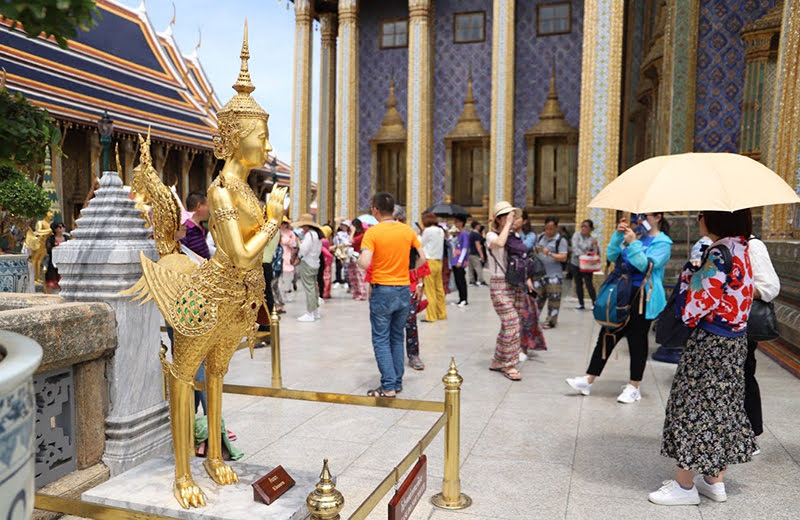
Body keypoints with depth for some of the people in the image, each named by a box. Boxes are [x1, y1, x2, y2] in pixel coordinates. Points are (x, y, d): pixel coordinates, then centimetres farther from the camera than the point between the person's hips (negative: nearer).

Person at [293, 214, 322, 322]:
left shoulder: (309, 234, -17)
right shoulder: (316, 233, 13)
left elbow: (303, 250, -22)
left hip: (307, 264, -10)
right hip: (315, 263, 10)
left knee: (308, 289, -6)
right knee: (314, 288, 16)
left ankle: (309, 314, -4)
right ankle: (315, 312, 24)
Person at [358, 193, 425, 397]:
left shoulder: (372, 232, -11)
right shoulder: (408, 230, 3)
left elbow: (364, 263, -20)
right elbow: (422, 258, 4)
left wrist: (358, 258, 1)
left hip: (382, 291, -5)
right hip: (404, 290, 5)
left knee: (381, 340, 3)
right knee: (397, 338, 16)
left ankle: (388, 386, 0)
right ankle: (397, 382, 21)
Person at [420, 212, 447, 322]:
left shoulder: (428, 231, -11)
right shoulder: (441, 231, 11)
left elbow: (420, 244, -3)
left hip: (429, 262, -7)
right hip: (439, 262, 7)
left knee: (430, 290, -3)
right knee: (439, 289, 12)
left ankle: (431, 316, -1)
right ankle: (441, 313, 18)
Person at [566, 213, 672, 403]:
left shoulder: (662, 242, -3)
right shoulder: (635, 234, 14)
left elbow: (647, 265, -16)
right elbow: (611, 256, 8)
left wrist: (633, 243, -21)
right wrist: (618, 235, -3)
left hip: (643, 297, -5)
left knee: (637, 340, 3)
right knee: (608, 335, 4)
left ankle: (634, 387, 17)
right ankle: (588, 380, 8)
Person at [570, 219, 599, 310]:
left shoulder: (592, 239, 2)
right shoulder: (577, 235, 1)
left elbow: (597, 253, -5)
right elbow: (575, 247, -11)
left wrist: (595, 245, -22)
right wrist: (582, 254, -23)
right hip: (575, 263, 2)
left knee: (589, 283, -11)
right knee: (578, 284, 7)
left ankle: (594, 303, -1)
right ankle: (581, 304, 16)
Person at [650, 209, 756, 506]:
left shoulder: (720, 254, -21)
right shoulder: (740, 249, 7)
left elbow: (693, 309, -22)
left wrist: (689, 272, -8)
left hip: (710, 346, -9)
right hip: (734, 344, 9)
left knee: (694, 406, 2)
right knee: (723, 405, 16)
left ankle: (684, 486, 14)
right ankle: (715, 481, 29)